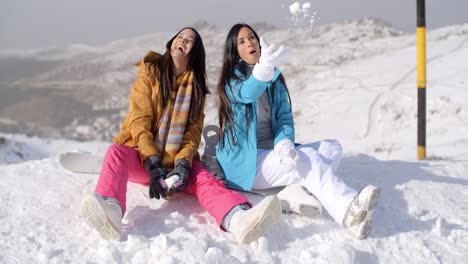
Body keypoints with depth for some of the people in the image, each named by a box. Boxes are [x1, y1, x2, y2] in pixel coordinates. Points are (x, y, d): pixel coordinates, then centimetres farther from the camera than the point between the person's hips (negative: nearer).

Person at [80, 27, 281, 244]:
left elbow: (194, 129, 1)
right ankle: (111, 212, -63)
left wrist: (183, 163, -19)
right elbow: (139, 121, -8)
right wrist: (153, 163, -22)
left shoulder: (196, 86, 12)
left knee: (204, 179, -28)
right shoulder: (150, 73, 3)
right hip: (141, 156, -1)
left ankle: (238, 220, -60)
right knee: (116, 152, -33)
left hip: (177, 159, 2)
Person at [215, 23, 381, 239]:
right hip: (245, 163, -6)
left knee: (332, 148, -9)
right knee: (308, 158, -29)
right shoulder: (231, 81, -2)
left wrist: (283, 144, -19)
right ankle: (349, 212, -52)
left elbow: (285, 118, 6)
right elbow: (247, 92, -27)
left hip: (273, 152, 7)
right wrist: (265, 65, -49)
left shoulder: (275, 80, 15)